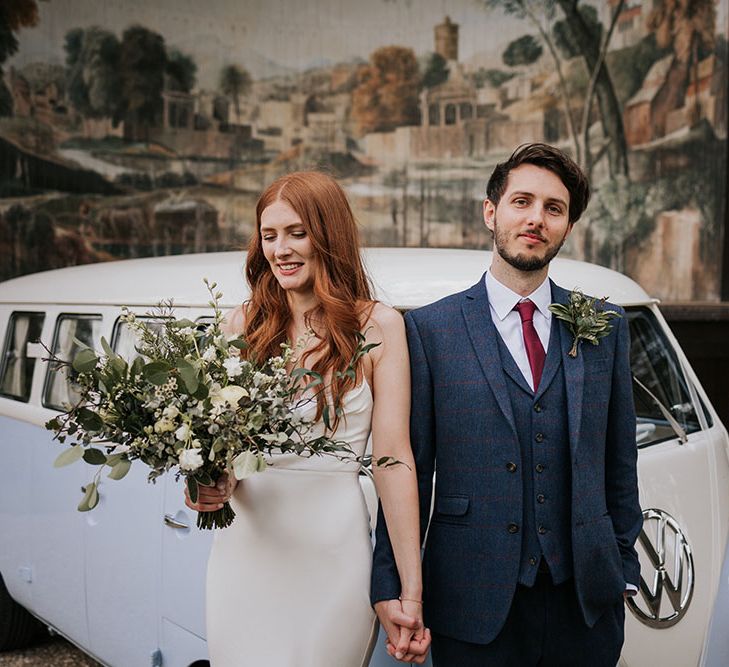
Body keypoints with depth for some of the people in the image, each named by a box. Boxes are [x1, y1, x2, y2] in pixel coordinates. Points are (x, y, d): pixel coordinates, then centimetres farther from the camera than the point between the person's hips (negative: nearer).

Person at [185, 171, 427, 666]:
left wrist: (412, 591, -10)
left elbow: (393, 459, -7)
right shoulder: (244, 324, 4)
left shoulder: (377, 326, -4)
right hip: (244, 548, 3)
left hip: (332, 550, -2)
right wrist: (209, 484, -12)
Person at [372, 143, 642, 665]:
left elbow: (619, 460, 10)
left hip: (586, 600, 3)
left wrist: (624, 566, 8)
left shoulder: (605, 327, 6)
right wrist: (391, 585, -5)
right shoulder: (430, 329, -3)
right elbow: (409, 469, -3)